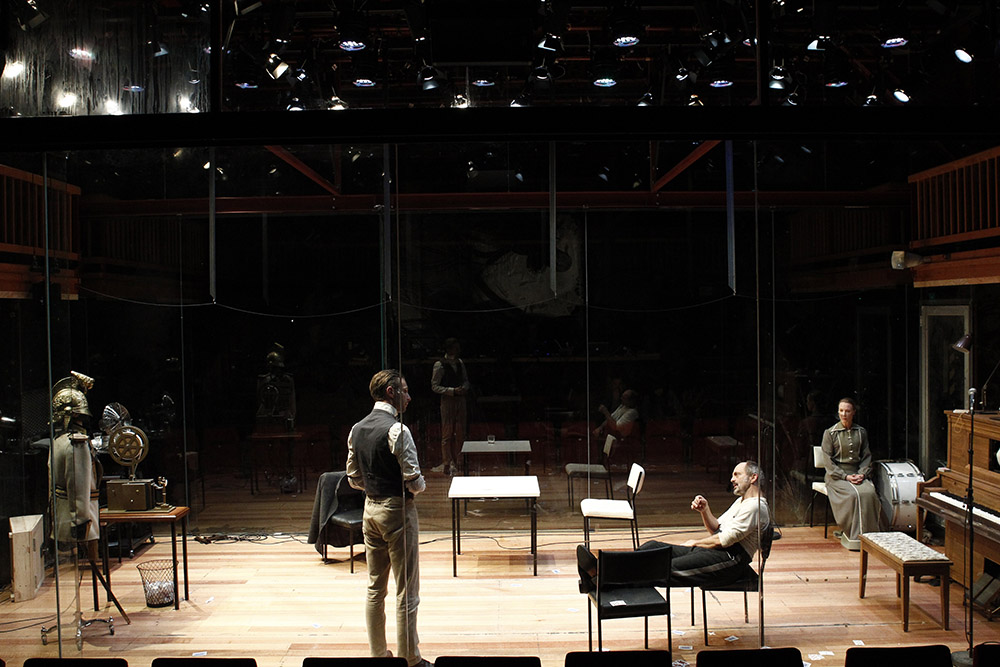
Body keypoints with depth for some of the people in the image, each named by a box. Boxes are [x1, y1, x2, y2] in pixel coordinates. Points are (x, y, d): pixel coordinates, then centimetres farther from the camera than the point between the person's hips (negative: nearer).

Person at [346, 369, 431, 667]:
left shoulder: (356, 430, 5)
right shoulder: (397, 430, -19)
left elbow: (354, 478, 11)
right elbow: (415, 481, -20)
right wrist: (419, 486, 1)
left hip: (370, 509, 8)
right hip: (398, 511, -8)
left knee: (375, 588, 16)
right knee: (407, 592, 2)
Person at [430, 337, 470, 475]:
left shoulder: (460, 362, 9)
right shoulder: (440, 365, -9)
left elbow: (465, 380, 19)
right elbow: (435, 386, -10)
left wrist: (464, 387, -5)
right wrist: (453, 391, -19)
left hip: (460, 400, 6)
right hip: (447, 400, -6)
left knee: (460, 433, 8)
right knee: (447, 433, -2)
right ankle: (447, 463, 5)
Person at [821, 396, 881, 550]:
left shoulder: (861, 432, 13)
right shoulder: (830, 433, 1)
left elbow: (866, 456, 12)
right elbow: (828, 460, -4)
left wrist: (862, 474, -7)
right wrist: (845, 476, -14)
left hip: (858, 473, 3)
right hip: (836, 475, -3)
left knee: (869, 493, -28)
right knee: (853, 494, -32)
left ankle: (868, 535, -17)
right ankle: (852, 536, -22)